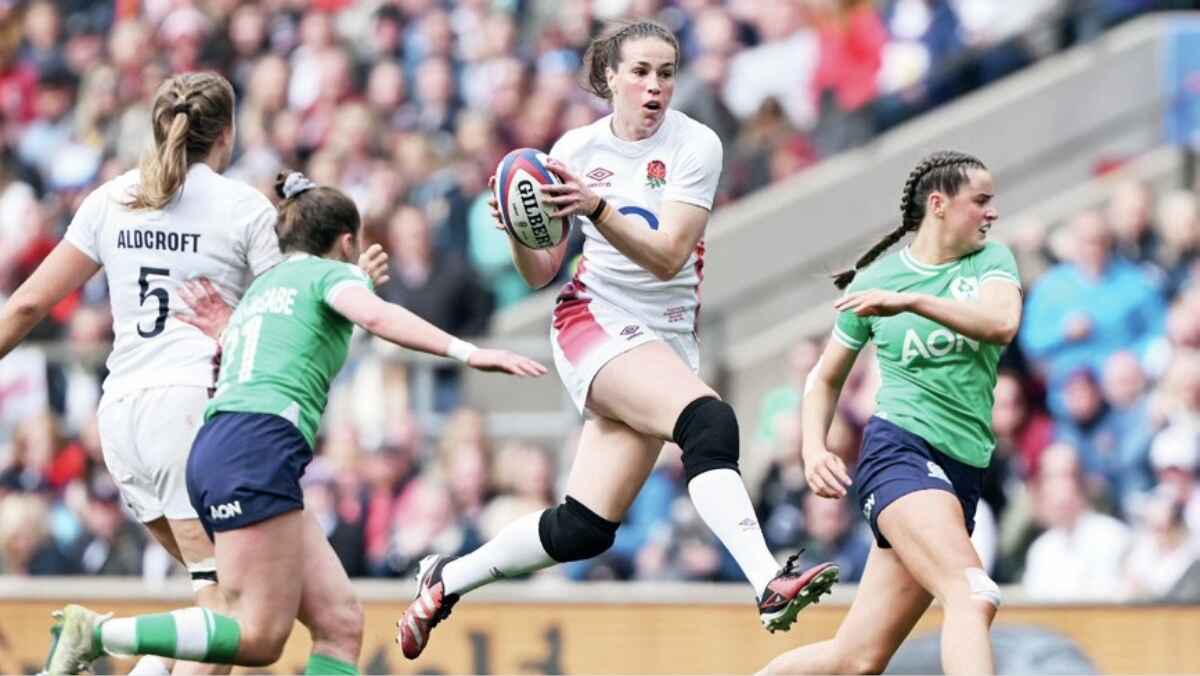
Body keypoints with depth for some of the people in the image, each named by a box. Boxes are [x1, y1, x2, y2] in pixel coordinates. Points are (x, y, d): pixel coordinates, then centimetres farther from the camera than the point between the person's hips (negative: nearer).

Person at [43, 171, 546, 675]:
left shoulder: (263, 284, 31)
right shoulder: (333, 273, 7)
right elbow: (376, 316, -16)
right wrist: (466, 352, -23)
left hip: (217, 450, 9)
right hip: (258, 449, -9)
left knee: (341, 624, 2)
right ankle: (95, 634, -16)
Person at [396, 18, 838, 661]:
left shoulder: (696, 145, -4)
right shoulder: (577, 148, 1)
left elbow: (668, 257, -16)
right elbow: (540, 274, 6)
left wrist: (597, 207, -30)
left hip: (668, 337, 2)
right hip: (594, 322, -2)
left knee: (584, 530, -3)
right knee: (709, 420, -32)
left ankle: (446, 580, 18)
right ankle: (770, 584, -45)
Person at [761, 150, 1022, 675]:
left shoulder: (992, 261, 10)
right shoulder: (874, 281, 5)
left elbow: (1002, 323, -13)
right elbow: (826, 378, 17)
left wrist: (912, 302, -24)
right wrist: (814, 449, 0)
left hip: (962, 472, 4)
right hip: (898, 450, -4)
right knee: (973, 594, -30)